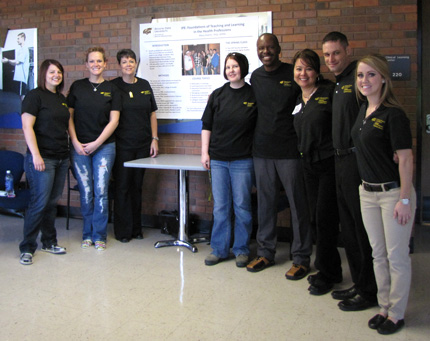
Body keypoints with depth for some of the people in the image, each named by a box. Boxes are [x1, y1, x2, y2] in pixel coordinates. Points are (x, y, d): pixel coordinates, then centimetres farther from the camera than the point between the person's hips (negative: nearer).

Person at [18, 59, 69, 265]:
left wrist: (68, 152, 17)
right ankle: (27, 248, 5)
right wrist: (36, 155, -19)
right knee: (39, 202, -6)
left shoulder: (62, 98, 16)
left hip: (61, 158, 7)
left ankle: (49, 242, 23)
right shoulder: (35, 96, -5)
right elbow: (27, 127, -12)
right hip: (42, 158, -7)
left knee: (52, 202, 12)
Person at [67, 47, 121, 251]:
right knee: (86, 192, 4)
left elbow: (113, 120, -1)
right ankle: (87, 234, 18)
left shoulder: (112, 90, 5)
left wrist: (96, 143, -7)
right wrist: (75, 142, -5)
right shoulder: (77, 87, 7)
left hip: (104, 146, -1)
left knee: (101, 192, -3)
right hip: (80, 147, 1)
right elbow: (69, 117, 6)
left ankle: (99, 236, 10)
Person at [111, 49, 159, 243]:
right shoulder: (113, 86, -2)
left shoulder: (144, 85, 10)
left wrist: (154, 139, 6)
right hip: (122, 145, -4)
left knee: (137, 186, 11)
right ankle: (123, 231, 11)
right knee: (122, 187, 0)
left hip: (143, 145, 4)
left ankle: (136, 228, 21)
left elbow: (152, 114, 13)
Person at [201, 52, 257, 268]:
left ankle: (241, 250, 18)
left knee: (242, 206, 4)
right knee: (220, 206, 8)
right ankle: (219, 249, 19)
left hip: (242, 160, -2)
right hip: (218, 159, 2)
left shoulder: (254, 96, 0)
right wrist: (204, 152, 1)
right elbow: (206, 126, 9)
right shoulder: (218, 95, 7)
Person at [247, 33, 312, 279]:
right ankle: (266, 252, 25)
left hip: (289, 150, -5)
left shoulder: (294, 74, -4)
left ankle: (301, 258, 13)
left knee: (298, 203, 1)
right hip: (262, 150, 5)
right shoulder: (256, 77, 11)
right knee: (265, 203, 12)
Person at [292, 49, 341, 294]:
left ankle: (326, 275, 13)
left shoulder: (330, 92, -9)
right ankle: (333, 270, 26)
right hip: (309, 164, 7)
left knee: (325, 219, -3)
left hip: (330, 163, -7)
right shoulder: (297, 101, 12)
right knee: (317, 218, 11)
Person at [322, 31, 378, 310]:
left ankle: (369, 291, 11)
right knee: (348, 226, 16)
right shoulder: (338, 84, 18)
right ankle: (358, 283, 29)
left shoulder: (358, 78, -11)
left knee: (362, 227, -2)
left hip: (358, 160, -10)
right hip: (341, 160, 10)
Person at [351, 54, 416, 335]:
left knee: (397, 257, 6)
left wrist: (404, 199, -18)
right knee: (378, 254, 16)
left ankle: (397, 314, 21)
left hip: (393, 192, -7)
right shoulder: (364, 110, 8)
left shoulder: (393, 114, -15)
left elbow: (406, 159, -16)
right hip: (368, 192, 8)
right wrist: (366, 184, 15)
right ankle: (384, 307, 31)